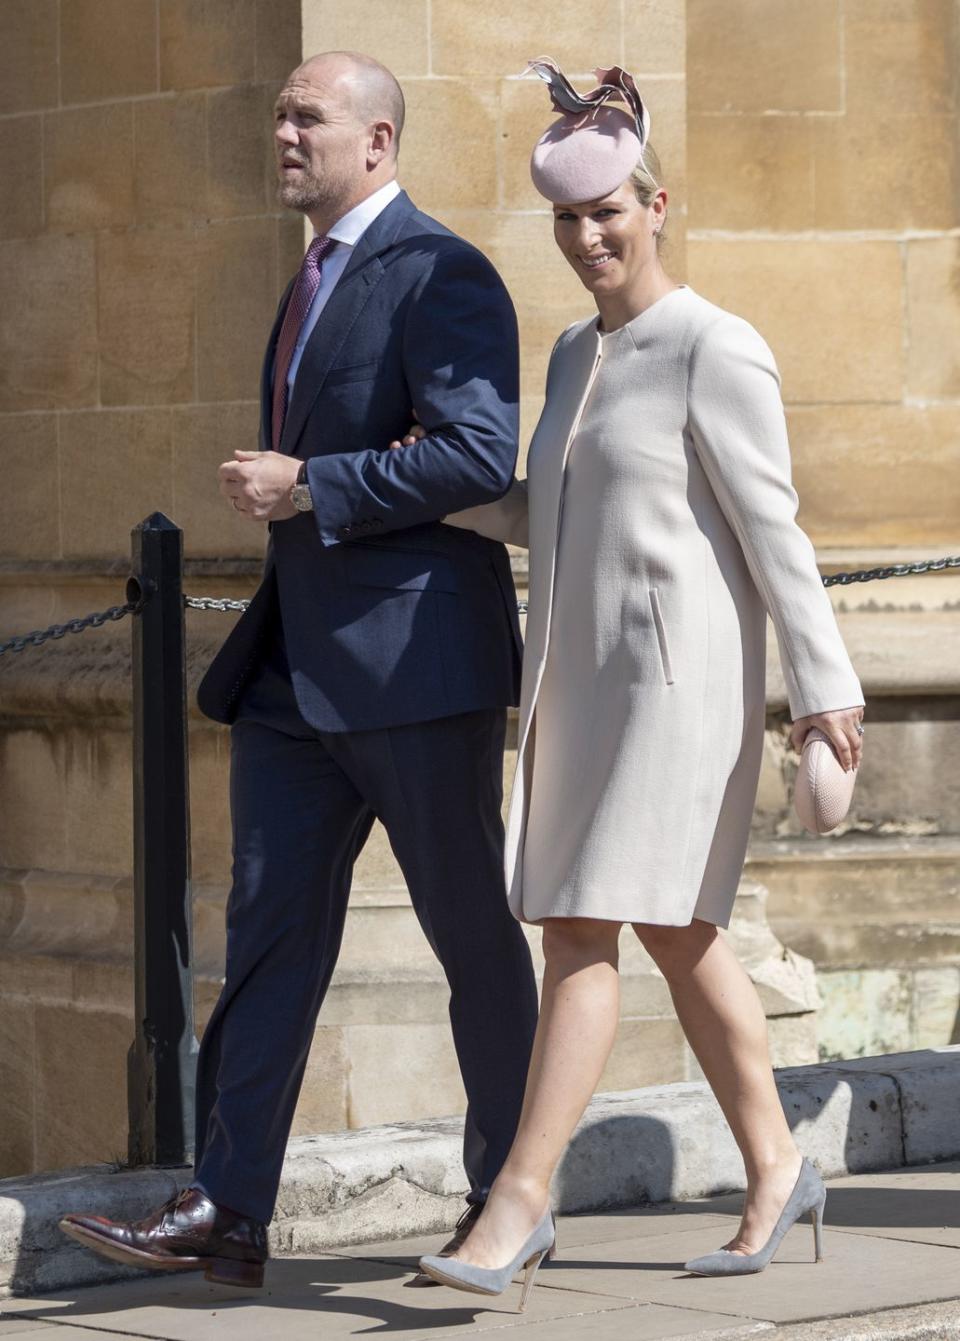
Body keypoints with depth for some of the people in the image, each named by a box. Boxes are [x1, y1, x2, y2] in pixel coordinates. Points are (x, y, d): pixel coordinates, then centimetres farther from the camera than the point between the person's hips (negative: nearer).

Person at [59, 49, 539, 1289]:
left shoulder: (439, 275, -11)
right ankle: (227, 1213, -5)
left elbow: (480, 456, -22)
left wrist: (308, 488, -20)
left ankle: (508, 1200, 15)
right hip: (299, 666, 8)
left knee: (471, 931, 3)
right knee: (269, 922, -1)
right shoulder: (315, 284, 19)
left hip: (417, 664, -8)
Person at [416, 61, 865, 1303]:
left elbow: (772, 529, -12)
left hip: (680, 677, -9)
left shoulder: (716, 352, -10)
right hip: (583, 682, 9)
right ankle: (775, 1171, 24)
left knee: (583, 933, -13)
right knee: (679, 937, 13)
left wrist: (822, 683, -13)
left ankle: (516, 1202, -14)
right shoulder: (577, 354, 15)